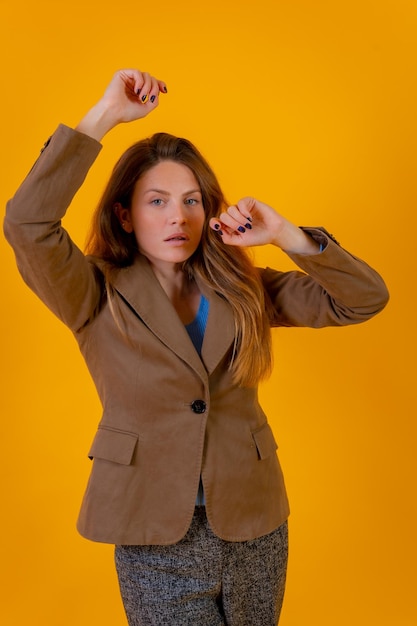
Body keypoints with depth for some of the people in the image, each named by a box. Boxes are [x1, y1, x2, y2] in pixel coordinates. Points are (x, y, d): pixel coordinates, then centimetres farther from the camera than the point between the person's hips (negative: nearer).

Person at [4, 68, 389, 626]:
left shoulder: (245, 290, -1)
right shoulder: (100, 298, -9)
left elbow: (366, 298, -4)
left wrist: (286, 236, -17)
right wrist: (105, 115, -25)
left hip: (254, 529, 3)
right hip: (155, 538, -3)